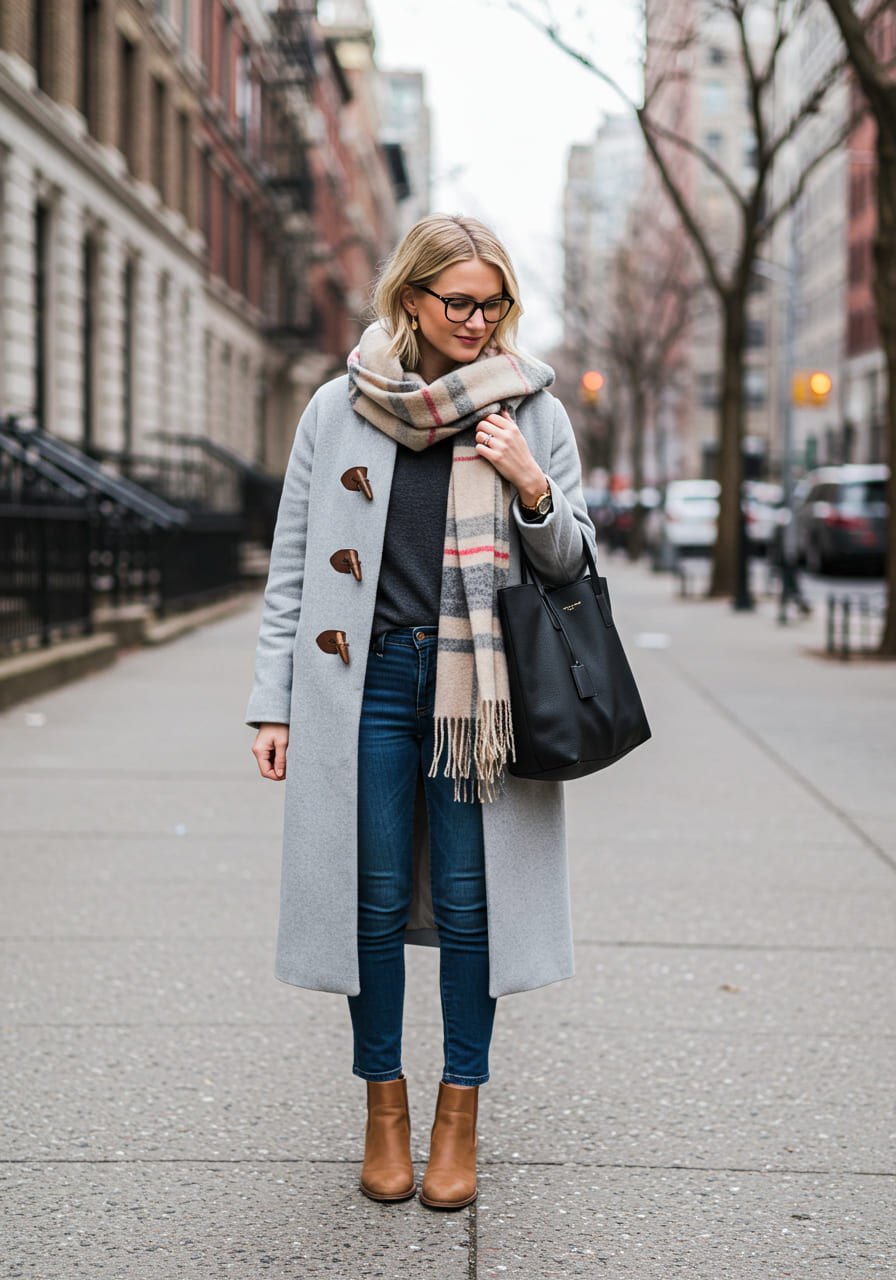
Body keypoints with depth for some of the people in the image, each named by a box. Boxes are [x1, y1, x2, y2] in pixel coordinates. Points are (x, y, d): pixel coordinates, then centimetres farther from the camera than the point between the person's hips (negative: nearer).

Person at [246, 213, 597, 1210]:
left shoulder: (531, 410, 4)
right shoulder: (338, 409, 5)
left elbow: (571, 561, 8)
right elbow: (293, 561, 8)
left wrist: (532, 489, -13)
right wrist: (275, 701, 4)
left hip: (480, 682, 0)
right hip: (368, 678, 0)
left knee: (470, 899, 3)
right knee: (376, 896, 6)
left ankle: (460, 1111, 17)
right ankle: (383, 1104, 21)